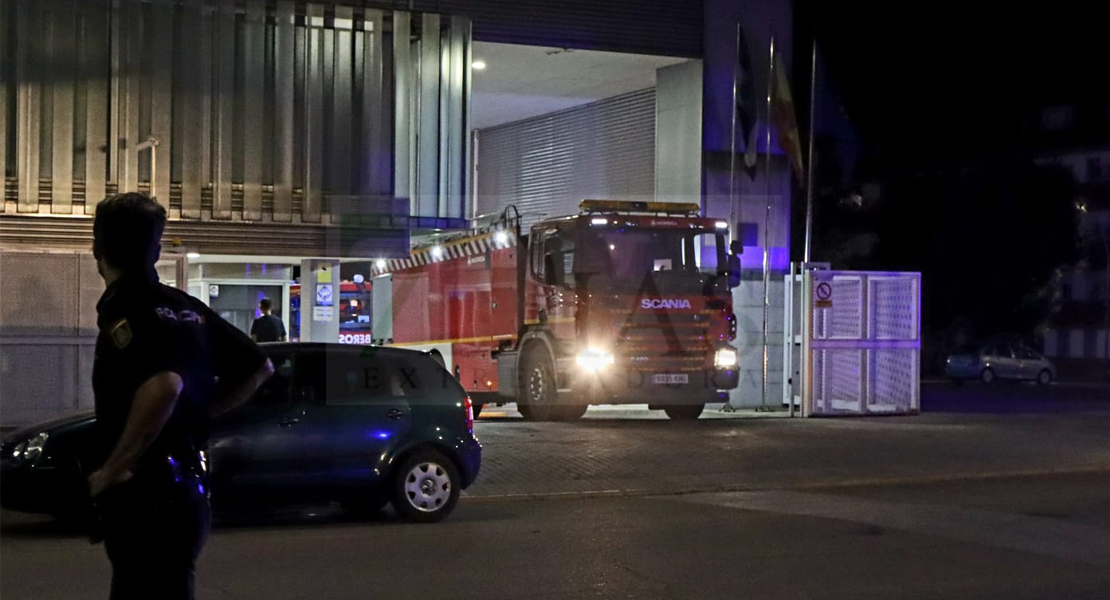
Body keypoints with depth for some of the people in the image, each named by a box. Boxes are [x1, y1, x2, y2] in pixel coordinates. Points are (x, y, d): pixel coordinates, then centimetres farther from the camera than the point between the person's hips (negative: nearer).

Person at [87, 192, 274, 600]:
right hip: (184, 489, 9)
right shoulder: (185, 308, 10)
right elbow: (259, 367, 18)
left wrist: (114, 469, -22)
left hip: (147, 500, -9)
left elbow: (163, 386, -33)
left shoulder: (122, 311, -15)